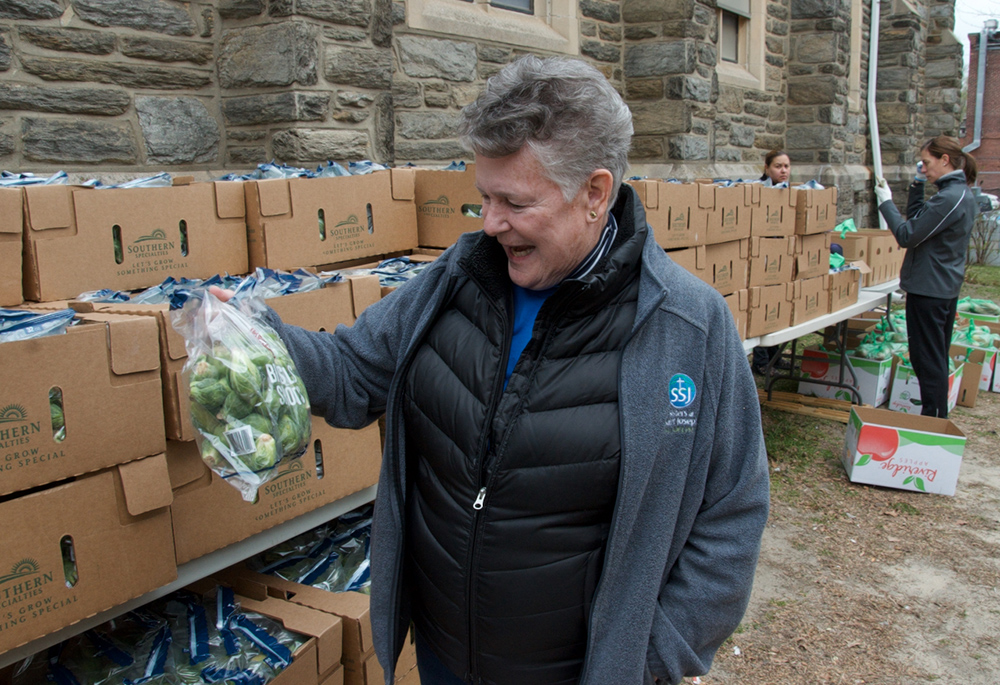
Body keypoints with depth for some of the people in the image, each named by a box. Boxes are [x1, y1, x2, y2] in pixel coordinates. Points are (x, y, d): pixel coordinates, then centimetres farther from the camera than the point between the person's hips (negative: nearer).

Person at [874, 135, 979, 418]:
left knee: (928, 360, -2)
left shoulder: (949, 198, -21)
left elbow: (907, 235, -19)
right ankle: (940, 418, 28)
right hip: (947, 287, 10)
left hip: (928, 289, -10)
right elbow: (917, 220, 18)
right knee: (938, 357, 18)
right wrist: (917, 185, 11)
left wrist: (885, 201, -11)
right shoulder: (963, 194, 10)